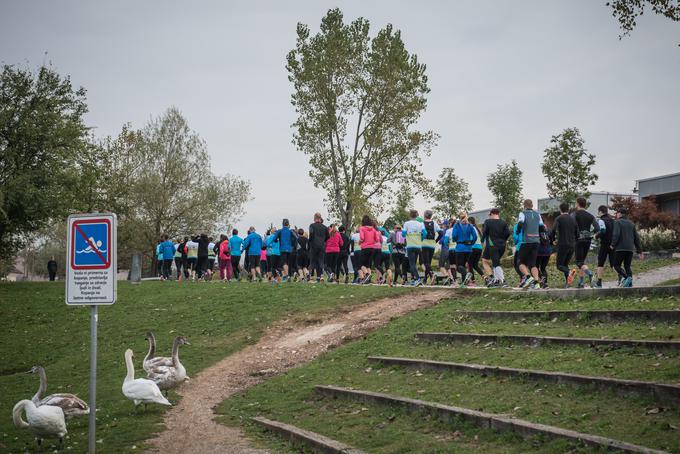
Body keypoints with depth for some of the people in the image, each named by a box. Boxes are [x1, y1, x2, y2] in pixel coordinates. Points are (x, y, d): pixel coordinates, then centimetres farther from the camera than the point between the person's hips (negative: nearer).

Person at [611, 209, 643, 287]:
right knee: (627, 266, 11)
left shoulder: (618, 222, -1)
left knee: (616, 265, 0)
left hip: (620, 248, -6)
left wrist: (613, 245, -3)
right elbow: (636, 238, 16)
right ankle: (630, 283, -3)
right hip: (630, 249, 6)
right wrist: (639, 251, 17)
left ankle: (626, 277, -24)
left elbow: (616, 235, -16)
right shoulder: (631, 223, 18)